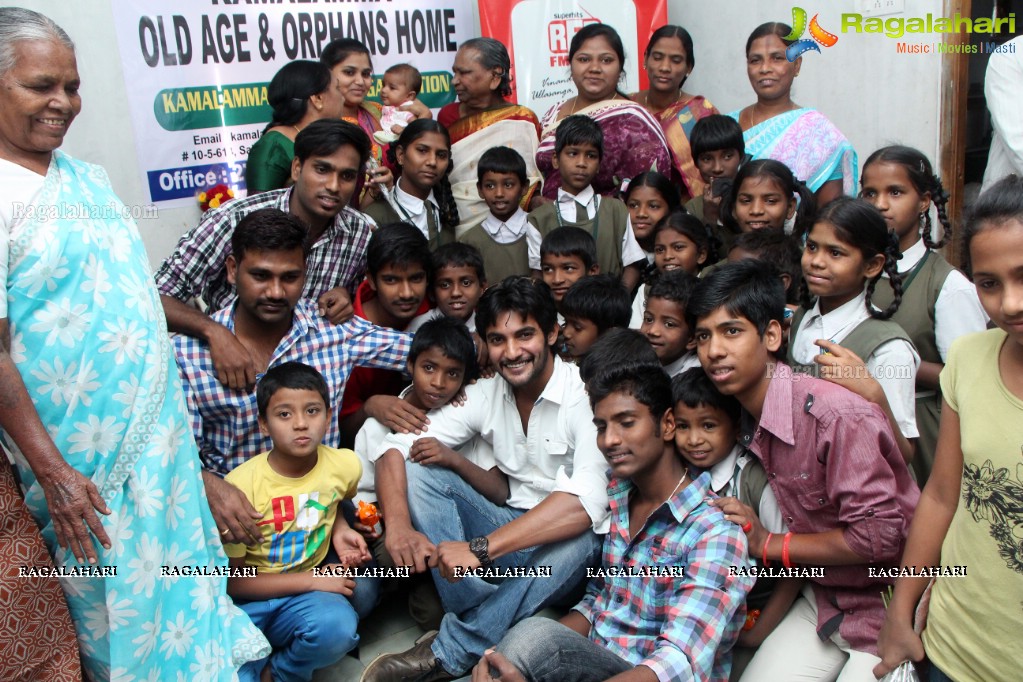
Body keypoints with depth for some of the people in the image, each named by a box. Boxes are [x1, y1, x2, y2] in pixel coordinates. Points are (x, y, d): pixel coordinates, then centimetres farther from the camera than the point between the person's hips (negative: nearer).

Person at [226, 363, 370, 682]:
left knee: (338, 626, -32)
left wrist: (340, 530, -3)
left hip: (304, 596, 3)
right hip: (246, 598, -3)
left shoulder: (345, 465, -7)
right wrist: (313, 579, -17)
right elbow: (230, 579, -13)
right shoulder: (242, 484, -17)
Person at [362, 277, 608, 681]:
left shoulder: (583, 396, -18)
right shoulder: (486, 394, -1)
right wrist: (399, 526, -26)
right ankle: (481, 622, -23)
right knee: (417, 473, -12)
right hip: (512, 530, 5)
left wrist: (480, 548, -38)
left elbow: (586, 503, -33)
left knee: (577, 543, -39)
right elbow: (395, 448, -6)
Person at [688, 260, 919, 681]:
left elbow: (880, 534, -25)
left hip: (889, 604, -6)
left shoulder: (837, 417, -27)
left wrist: (769, 545, -17)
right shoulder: (749, 422, -1)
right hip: (823, 597, 7)